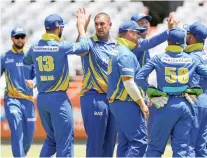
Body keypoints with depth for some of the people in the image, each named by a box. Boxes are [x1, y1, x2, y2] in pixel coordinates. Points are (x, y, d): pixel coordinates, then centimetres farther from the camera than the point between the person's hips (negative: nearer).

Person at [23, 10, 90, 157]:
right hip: (58, 99, -6)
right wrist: (81, 25, 12)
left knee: (51, 138, 19)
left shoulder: (35, 47, 3)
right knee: (65, 139, -1)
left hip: (41, 99, 6)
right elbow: (84, 46, 0)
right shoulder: (62, 46, -13)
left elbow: (26, 61, 24)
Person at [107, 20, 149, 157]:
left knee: (125, 142, 11)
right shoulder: (126, 54, -15)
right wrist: (142, 103, -14)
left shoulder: (116, 51, 16)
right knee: (140, 140, -10)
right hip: (127, 104, -10)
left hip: (116, 103, 10)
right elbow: (128, 82, -21)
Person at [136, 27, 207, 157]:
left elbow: (139, 77, -7)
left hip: (167, 106, -2)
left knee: (155, 147, 7)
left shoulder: (159, 59, -1)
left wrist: (150, 91, 2)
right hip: (185, 106, 2)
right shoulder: (192, 60, 5)